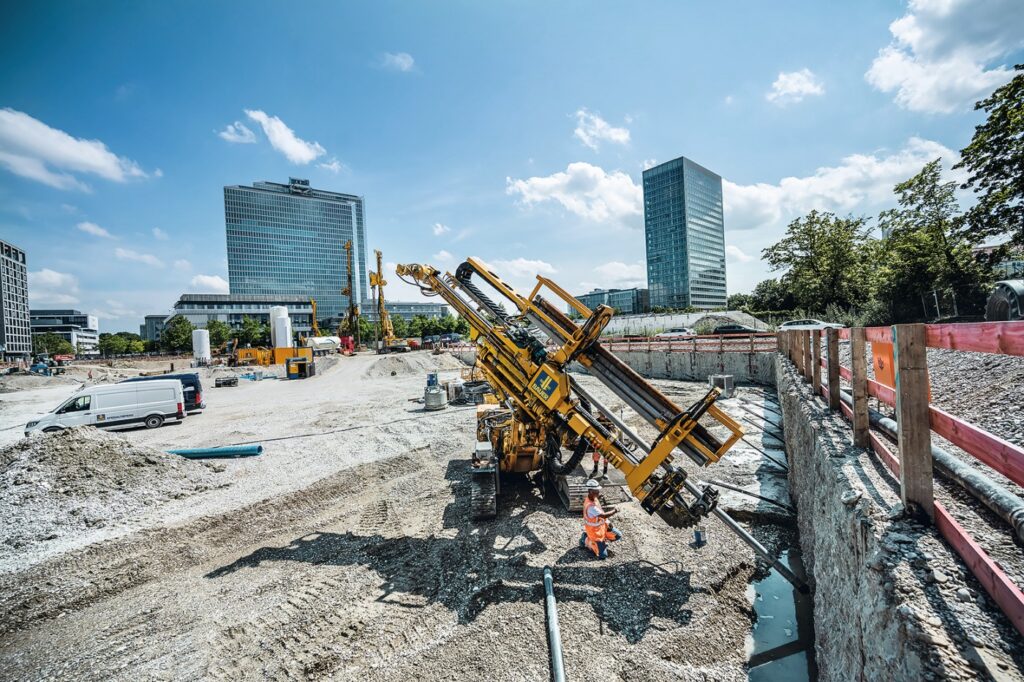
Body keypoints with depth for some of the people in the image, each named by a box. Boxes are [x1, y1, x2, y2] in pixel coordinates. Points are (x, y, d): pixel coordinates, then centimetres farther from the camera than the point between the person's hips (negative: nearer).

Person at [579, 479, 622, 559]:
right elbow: (603, 515, -36)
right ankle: (586, 540, 11)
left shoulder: (595, 498, -6)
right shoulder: (590, 506, -36)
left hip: (602, 525, 8)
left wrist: (607, 523, -1)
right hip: (595, 530, -8)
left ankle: (602, 540, 20)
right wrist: (614, 511, -22)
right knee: (603, 555, -6)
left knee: (618, 536, 8)